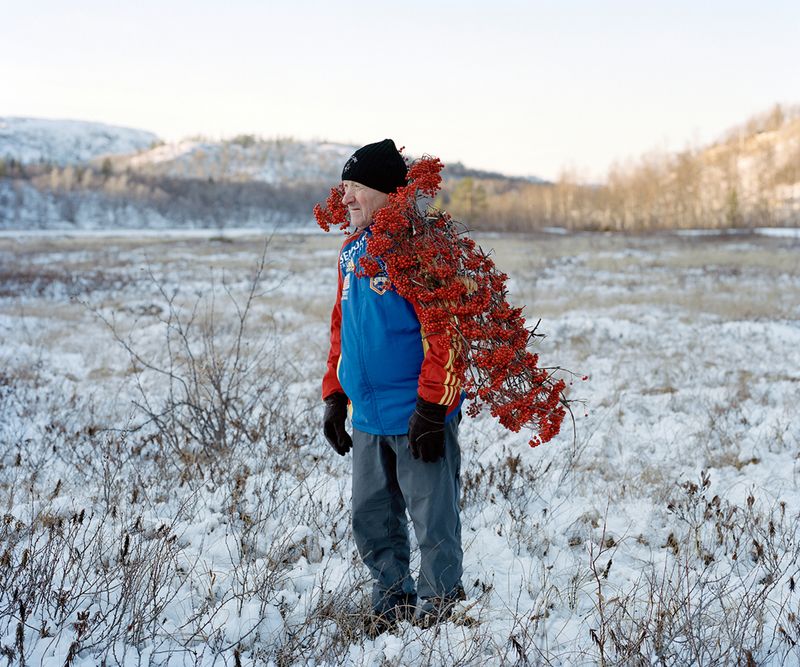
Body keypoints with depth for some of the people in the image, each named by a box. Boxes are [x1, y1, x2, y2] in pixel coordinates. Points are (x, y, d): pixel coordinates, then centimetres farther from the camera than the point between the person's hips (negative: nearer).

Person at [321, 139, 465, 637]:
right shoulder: (352, 250, 12)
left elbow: (446, 332, -19)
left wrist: (431, 407, -20)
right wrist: (335, 396, 17)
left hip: (417, 416, -8)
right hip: (368, 416, 8)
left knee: (433, 521, 4)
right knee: (372, 521, 14)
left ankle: (438, 611, 20)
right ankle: (393, 604, 29)